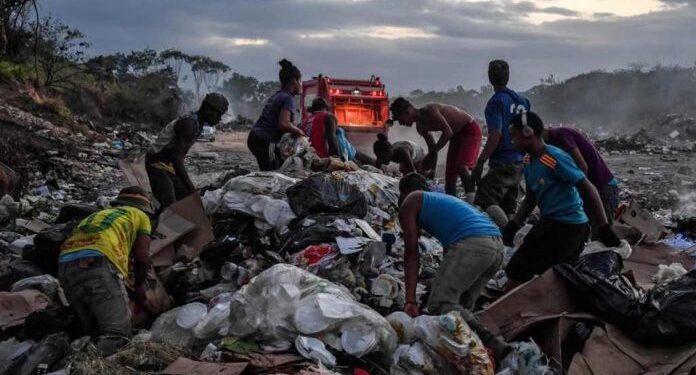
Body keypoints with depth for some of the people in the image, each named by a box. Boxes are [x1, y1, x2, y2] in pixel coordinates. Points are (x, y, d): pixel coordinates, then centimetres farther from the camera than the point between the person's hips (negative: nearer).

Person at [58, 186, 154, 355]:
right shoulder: (140, 216, 23)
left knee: (95, 332, 15)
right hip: (98, 265, -6)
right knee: (117, 334, -7)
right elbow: (142, 257, 12)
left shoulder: (97, 214, 39)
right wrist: (139, 285, 29)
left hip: (65, 267, 6)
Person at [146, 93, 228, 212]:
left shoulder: (198, 123, 7)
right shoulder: (190, 124, -25)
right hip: (158, 163, -10)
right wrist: (190, 186, -36)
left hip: (169, 165, 10)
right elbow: (176, 157, -33)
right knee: (169, 206, -17)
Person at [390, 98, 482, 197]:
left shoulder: (429, 110, -26)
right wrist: (432, 170, 10)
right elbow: (432, 144, 13)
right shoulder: (420, 126, 1)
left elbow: (448, 132, -32)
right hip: (456, 135, 9)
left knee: (461, 168, -28)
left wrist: (432, 153, -29)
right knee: (449, 176, 4)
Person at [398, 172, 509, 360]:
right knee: (462, 305, 17)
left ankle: (490, 344, -23)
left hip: (471, 245, -8)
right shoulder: (444, 197, 38)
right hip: (497, 246, 8)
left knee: (440, 304, -9)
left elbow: (411, 254, 7)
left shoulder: (409, 203, 16)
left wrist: (410, 300, 3)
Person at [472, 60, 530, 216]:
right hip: (520, 163, 9)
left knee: (482, 207, -13)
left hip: (502, 164, -9)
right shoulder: (522, 100, 12)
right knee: (509, 211, 14)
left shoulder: (496, 102, -12)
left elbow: (496, 134, -22)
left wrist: (479, 164, -21)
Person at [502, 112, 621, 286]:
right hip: (551, 223, 9)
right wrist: (513, 224, -2)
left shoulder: (555, 158, -20)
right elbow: (531, 198, 13)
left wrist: (604, 228, -17)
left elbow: (589, 190, -17)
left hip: (568, 226, -9)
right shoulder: (528, 161, 5)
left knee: (517, 271, -12)